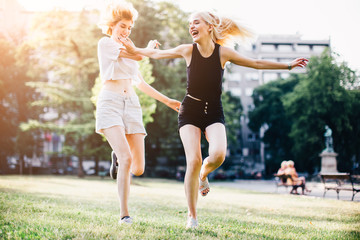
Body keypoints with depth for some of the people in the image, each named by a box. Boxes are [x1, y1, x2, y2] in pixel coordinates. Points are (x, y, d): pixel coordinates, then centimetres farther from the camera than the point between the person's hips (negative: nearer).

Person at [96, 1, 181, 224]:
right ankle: (124, 213, -13)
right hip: (110, 103, -6)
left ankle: (118, 157, 35)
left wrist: (167, 100, 31)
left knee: (138, 168, -2)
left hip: (132, 105, 6)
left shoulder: (129, 49, 23)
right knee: (127, 158, -23)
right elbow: (139, 56, -10)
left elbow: (141, 83, 31)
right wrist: (151, 46, 11)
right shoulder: (105, 43, 1)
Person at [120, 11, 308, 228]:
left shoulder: (224, 52, -4)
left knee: (218, 154, -27)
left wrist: (288, 66, 7)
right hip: (190, 110, 0)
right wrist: (136, 50, 14)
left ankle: (204, 174, 12)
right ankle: (192, 216, 1)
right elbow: (156, 53, 12)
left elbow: (257, 63, 5)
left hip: (214, 112, 0)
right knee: (194, 161, -15)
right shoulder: (187, 50, -4)